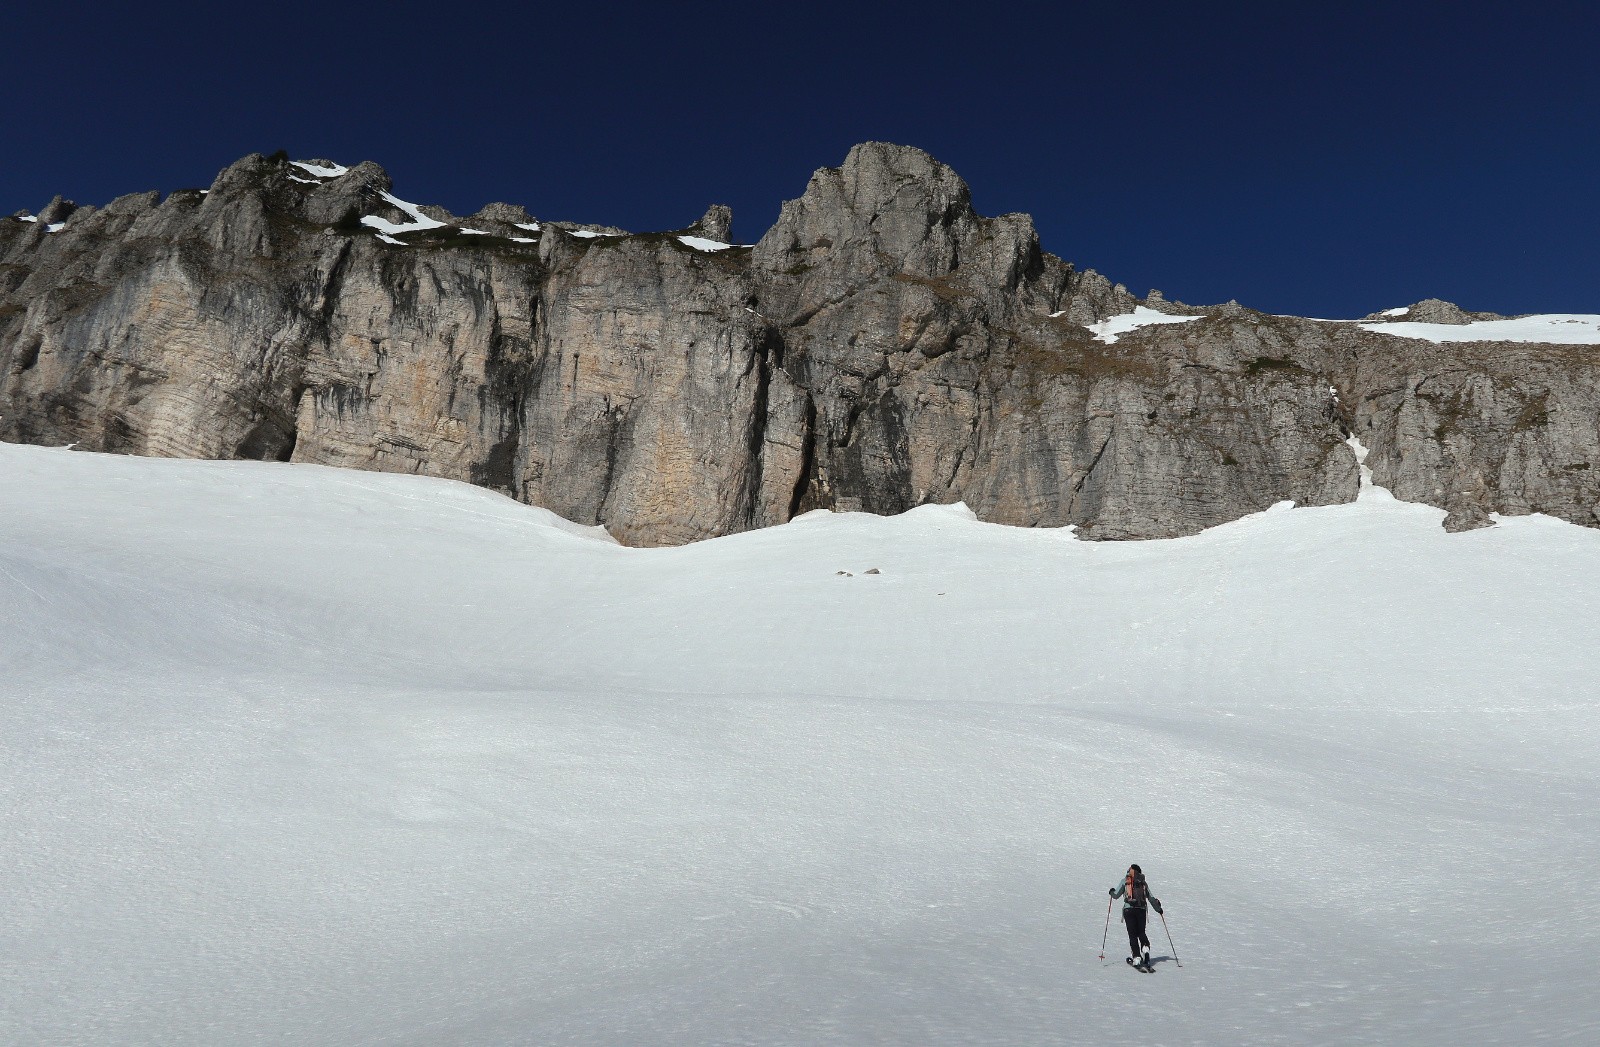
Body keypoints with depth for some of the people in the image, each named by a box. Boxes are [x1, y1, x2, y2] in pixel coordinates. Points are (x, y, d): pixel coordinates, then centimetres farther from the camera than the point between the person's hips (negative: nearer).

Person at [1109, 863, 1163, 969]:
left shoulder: (1125, 881, 8)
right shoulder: (1143, 882, 13)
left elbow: (1116, 895, 8)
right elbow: (1151, 898, 13)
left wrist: (1112, 891, 31)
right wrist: (1158, 908, 29)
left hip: (1129, 909, -2)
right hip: (1141, 909, 2)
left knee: (1133, 934, 0)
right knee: (1141, 932, 16)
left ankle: (1137, 957, -10)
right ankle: (1145, 948, -11)